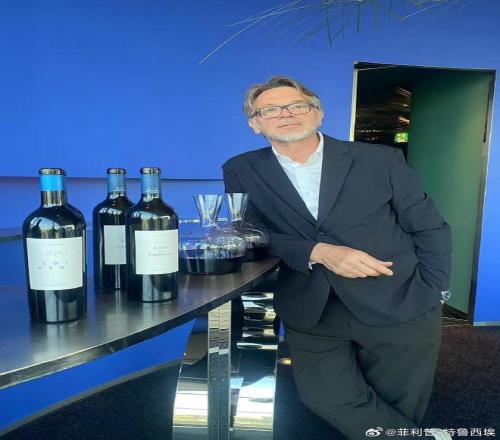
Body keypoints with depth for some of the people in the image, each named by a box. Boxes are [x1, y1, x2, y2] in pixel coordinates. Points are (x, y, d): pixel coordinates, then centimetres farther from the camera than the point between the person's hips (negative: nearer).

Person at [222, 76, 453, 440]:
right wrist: (318, 252, -18)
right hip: (311, 314, 1)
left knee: (397, 411, 9)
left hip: (399, 309, 0)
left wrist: (430, 297, 0)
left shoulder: (381, 160, 0)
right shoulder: (242, 171, 1)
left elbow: (431, 228, 5)